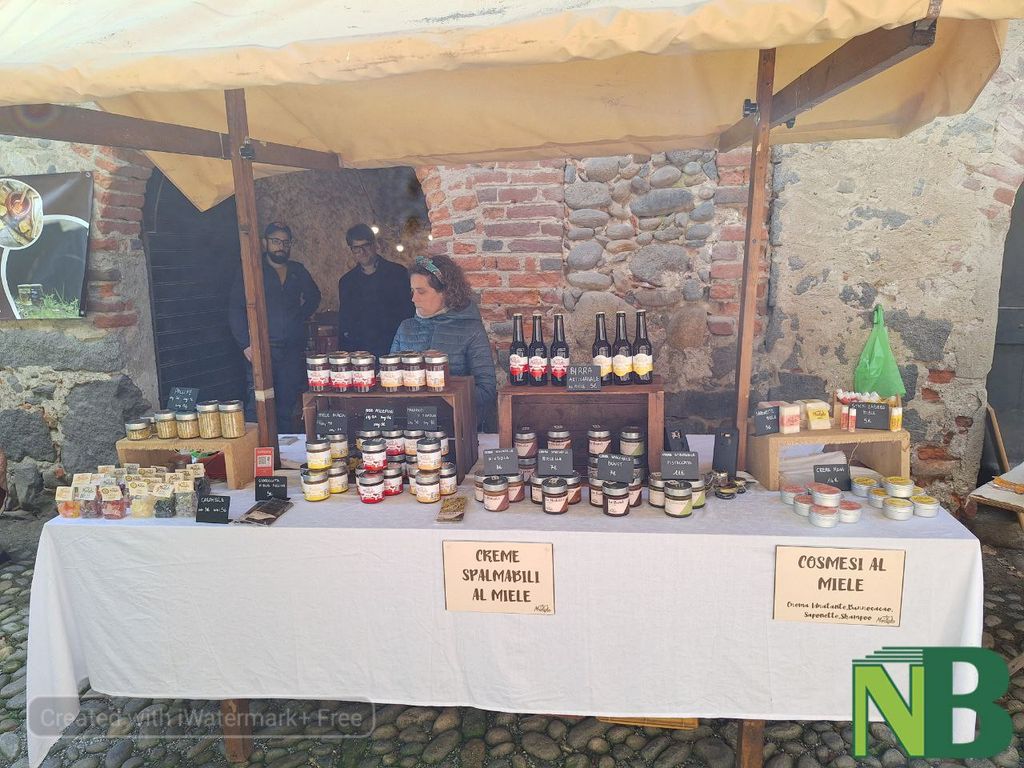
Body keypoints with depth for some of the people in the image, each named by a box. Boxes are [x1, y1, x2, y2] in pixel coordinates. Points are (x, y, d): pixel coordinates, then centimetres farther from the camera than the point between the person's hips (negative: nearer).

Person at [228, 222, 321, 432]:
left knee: (287, 406, 7)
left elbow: (313, 296, 31)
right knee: (256, 405, -12)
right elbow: (235, 309, -4)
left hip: (293, 350, 4)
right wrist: (246, 344, -13)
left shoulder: (298, 271, 15)